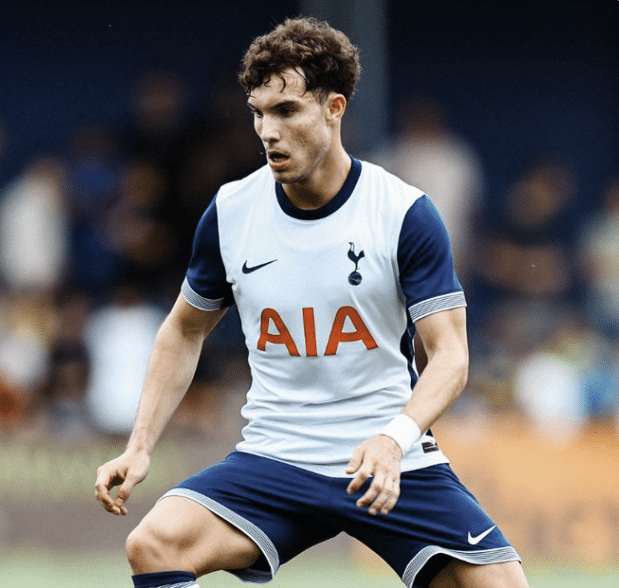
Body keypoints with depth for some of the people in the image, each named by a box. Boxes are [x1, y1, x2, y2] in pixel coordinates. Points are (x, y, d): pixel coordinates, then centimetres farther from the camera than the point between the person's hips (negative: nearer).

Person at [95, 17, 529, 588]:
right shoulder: (230, 212, 1)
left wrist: (395, 439, -29)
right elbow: (185, 331, 17)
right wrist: (140, 446, 7)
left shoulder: (406, 213, -8)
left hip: (394, 462, -2)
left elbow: (451, 353, -11)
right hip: (272, 461, 2)